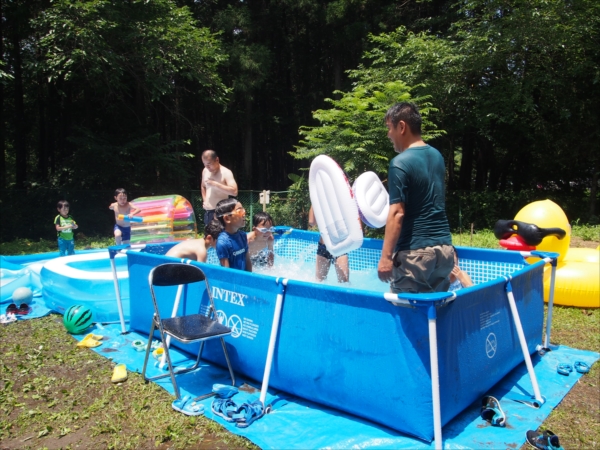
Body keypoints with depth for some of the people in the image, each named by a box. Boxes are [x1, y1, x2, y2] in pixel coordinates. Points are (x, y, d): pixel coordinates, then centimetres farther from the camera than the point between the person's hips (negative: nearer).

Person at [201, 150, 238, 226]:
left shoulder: (226, 172, -12)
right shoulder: (205, 171, 9)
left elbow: (234, 191, -25)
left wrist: (215, 184, -25)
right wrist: (204, 200, 13)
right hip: (207, 212, 7)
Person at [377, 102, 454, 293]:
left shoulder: (400, 163, -14)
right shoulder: (437, 156, 11)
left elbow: (397, 213, -19)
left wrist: (386, 256, -17)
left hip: (415, 251, -8)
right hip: (444, 247, 8)